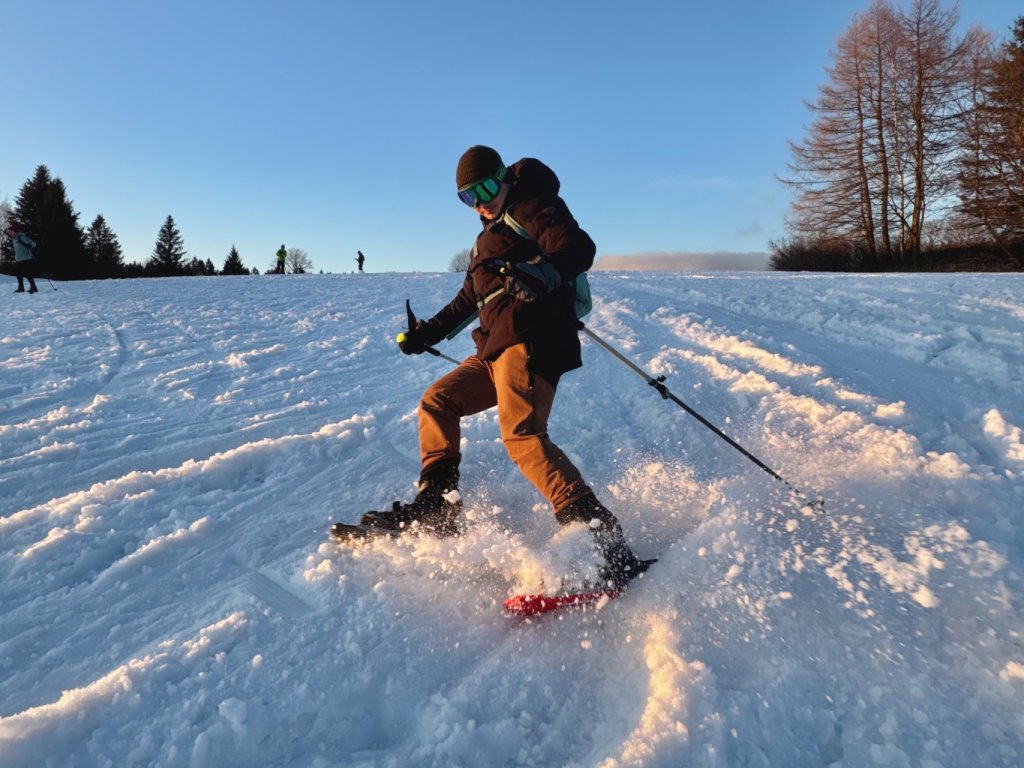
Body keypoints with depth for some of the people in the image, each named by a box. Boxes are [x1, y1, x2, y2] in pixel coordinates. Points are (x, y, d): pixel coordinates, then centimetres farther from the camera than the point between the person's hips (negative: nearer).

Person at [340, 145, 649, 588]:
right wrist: (426, 334, 40)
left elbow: (579, 248, -15)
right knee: (437, 401, 14)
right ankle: (437, 507, 14)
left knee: (522, 435, -26)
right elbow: (469, 299, 38)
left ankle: (605, 541, -31)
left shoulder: (533, 207, 4)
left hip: (530, 341, -10)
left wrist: (542, 274, -36)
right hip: (496, 348, 10)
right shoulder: (489, 235, 31)